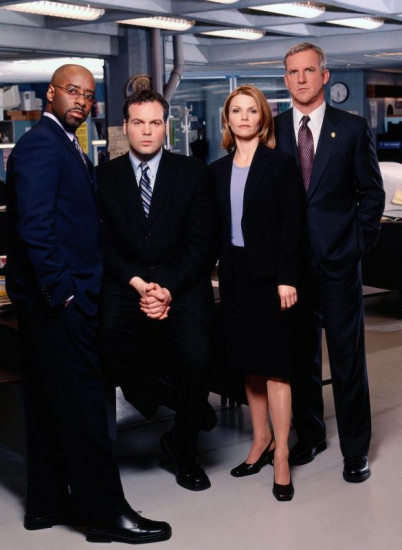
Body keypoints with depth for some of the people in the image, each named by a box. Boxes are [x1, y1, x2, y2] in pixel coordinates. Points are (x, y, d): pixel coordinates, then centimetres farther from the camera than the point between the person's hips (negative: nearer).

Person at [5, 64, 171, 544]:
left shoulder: (65, 146, 18)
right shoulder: (40, 145, -12)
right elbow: (34, 226, -20)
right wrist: (63, 291, -18)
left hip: (60, 299, 10)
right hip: (59, 300, -10)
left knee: (50, 404, 15)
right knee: (82, 403, -4)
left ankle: (47, 503, 26)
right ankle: (105, 512, 6)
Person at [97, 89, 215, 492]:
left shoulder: (193, 173, 5)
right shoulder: (104, 177, 8)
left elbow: (200, 243, 0)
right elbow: (105, 244, 3)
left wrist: (169, 288, -14)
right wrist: (138, 284, -14)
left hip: (182, 286, -1)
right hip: (125, 287, 1)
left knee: (195, 358, -24)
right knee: (107, 344, -28)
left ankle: (185, 451, 4)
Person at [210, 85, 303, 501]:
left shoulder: (280, 164, -4)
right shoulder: (218, 170, 9)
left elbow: (291, 225, -8)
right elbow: (216, 227, 9)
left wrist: (286, 278, -15)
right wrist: (218, 272, 2)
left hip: (268, 275, -5)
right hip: (234, 275, 5)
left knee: (274, 364, -2)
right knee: (248, 363, 11)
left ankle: (281, 456, 5)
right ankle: (261, 440, 24)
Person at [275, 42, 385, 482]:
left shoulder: (353, 128, 1)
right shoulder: (273, 130, 6)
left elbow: (372, 193, 4)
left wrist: (358, 243, -4)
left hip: (339, 262, -2)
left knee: (347, 356, 4)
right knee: (300, 354, 11)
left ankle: (355, 448, 17)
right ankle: (308, 435, 27)